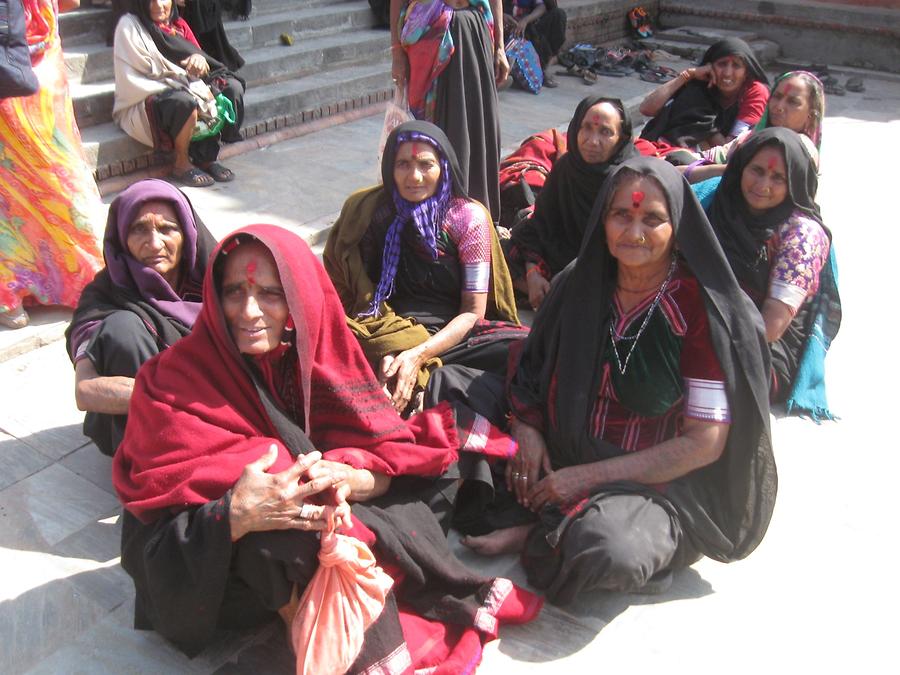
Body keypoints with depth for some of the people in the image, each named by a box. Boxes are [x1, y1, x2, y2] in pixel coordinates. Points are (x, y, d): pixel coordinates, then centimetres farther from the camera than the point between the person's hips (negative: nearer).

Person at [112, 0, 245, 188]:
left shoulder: (178, 24, 9)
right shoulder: (129, 26, -9)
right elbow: (132, 82, -16)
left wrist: (199, 59, -18)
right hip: (142, 103, -7)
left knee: (232, 87, -10)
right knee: (185, 103, -38)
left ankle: (207, 156, -6)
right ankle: (181, 164, -14)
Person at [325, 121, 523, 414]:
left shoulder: (469, 217, 0)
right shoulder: (366, 212, 1)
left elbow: (473, 311, -2)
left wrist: (419, 355, -17)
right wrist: (387, 353, -19)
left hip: (453, 333, 1)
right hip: (384, 342, -1)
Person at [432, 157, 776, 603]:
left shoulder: (705, 309, -13)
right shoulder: (580, 283, 0)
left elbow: (704, 444, -14)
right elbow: (534, 365, 12)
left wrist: (586, 476, -19)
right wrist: (527, 428, -9)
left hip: (661, 480, -4)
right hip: (563, 456, 5)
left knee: (610, 550, -38)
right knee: (453, 391, -10)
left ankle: (532, 535, -5)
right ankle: (558, 525, -12)